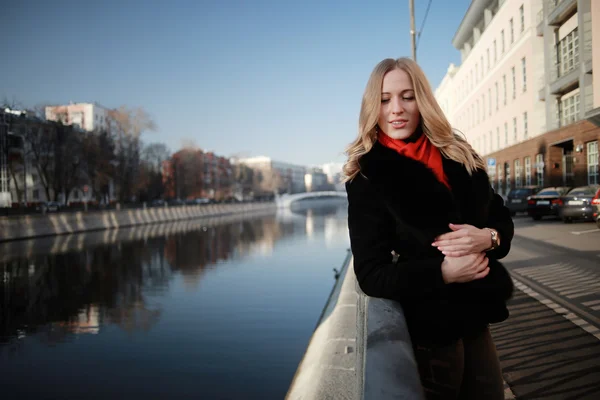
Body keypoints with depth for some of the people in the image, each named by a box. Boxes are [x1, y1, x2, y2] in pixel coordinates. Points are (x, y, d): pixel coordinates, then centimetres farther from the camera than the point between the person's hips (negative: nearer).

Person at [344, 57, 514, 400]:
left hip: (475, 318, 5)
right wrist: (444, 271, -26)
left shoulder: (460, 157, 2)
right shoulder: (367, 179, -12)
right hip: (429, 329, -5)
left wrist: (487, 238, -15)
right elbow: (372, 275, -15)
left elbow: (503, 220, 8)